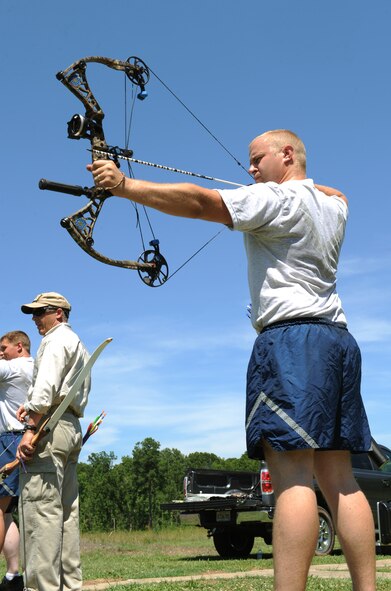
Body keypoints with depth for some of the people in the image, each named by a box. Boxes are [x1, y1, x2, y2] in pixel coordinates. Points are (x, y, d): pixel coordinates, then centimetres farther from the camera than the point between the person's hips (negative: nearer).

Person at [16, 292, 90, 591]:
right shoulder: (78, 344, 28)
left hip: (50, 425, -10)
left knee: (40, 509, -14)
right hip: (72, 426, 10)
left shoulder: (57, 338, -1)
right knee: (66, 510, 7)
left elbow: (47, 384, -16)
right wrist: (34, 405, 15)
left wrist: (31, 426, -22)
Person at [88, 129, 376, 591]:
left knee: (292, 474, -17)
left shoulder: (276, 199, -2)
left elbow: (198, 202, -12)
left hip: (291, 337, -8)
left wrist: (123, 185, -9)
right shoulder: (333, 206, 22)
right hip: (337, 341, 9)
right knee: (338, 477, 6)